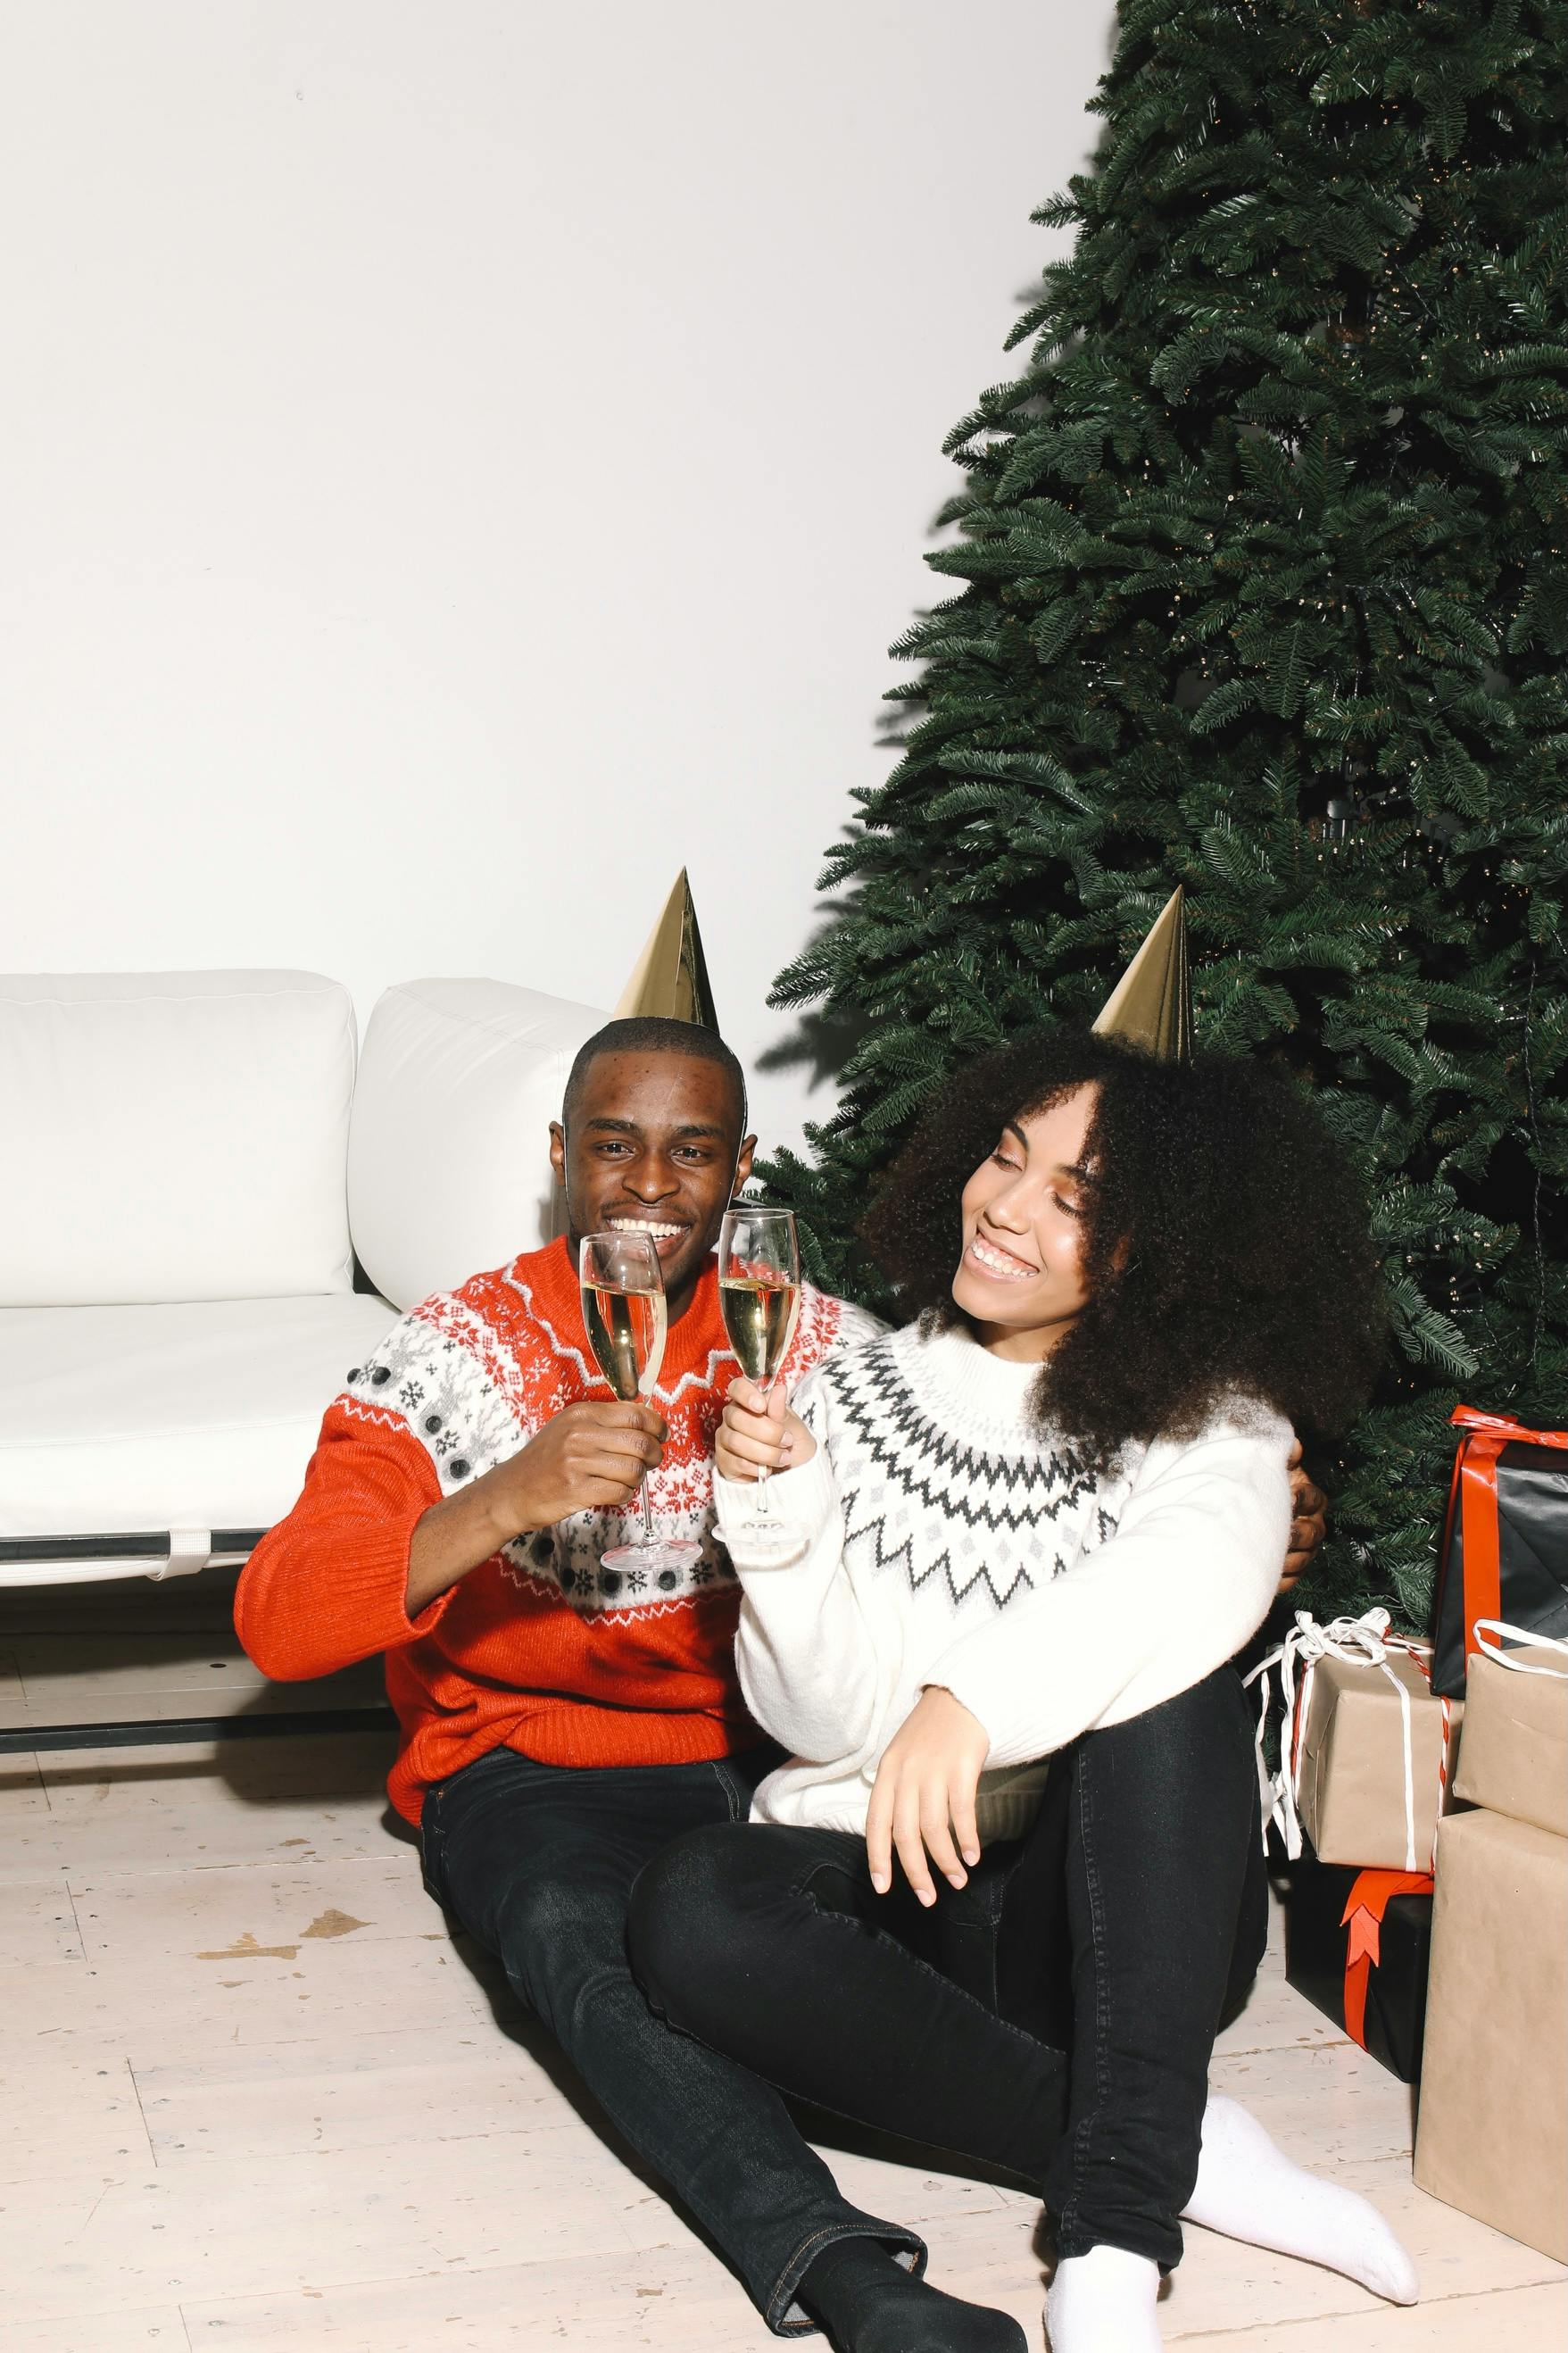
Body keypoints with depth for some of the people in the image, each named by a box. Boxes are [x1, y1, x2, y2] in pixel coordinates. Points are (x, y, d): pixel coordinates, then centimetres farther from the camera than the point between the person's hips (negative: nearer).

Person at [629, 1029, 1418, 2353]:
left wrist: (971, 1695, -45)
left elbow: (1202, 1576, -27)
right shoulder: (864, 1391, 5)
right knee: (693, 1911, -30)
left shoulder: (1212, 1420, 0)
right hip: (881, 1895, 2)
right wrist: (783, 1501, -19)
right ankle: (1191, 2154, -22)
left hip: (1120, 1923, -1)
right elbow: (821, 1717, -2)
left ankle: (1118, 2238, -33)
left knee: (1165, 1683, -30)